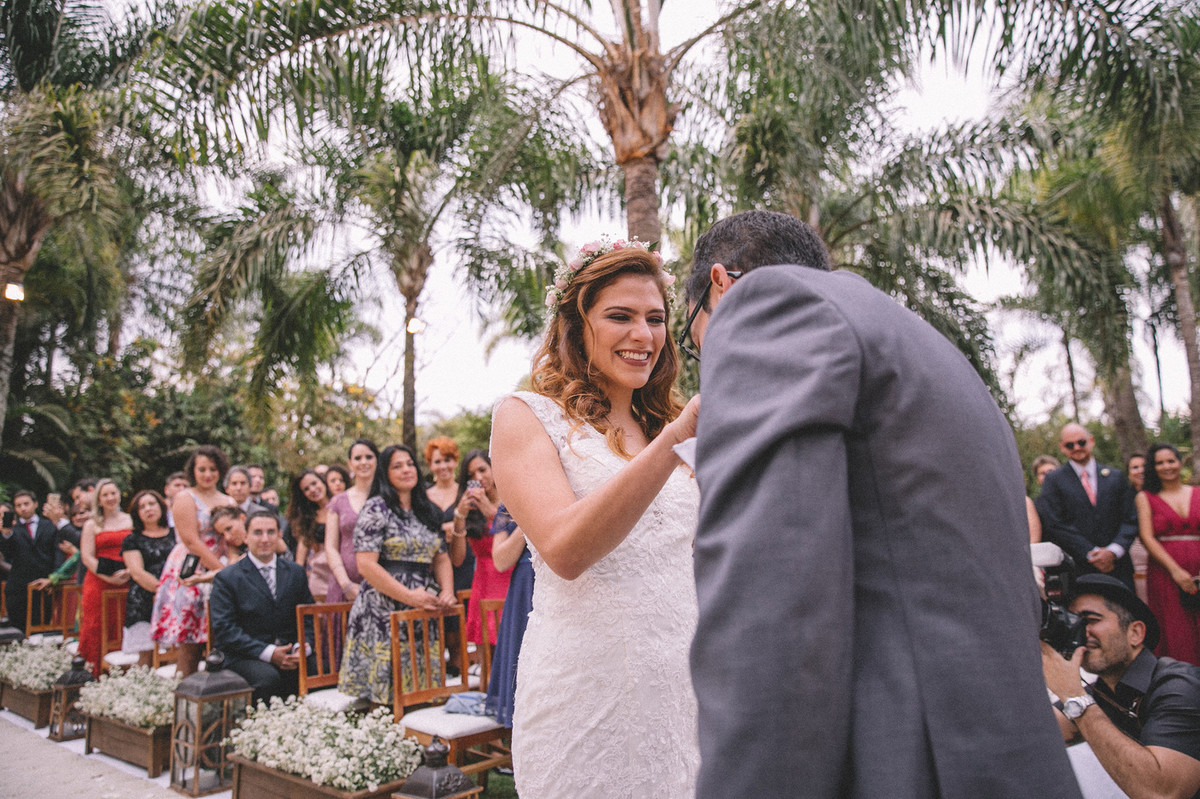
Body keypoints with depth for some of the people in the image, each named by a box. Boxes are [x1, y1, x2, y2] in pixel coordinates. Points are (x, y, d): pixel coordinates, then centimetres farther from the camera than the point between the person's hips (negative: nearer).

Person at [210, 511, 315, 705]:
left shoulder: (296, 572, 15)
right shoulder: (226, 578, 2)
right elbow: (224, 629, -7)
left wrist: (303, 647, -9)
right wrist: (268, 652, -18)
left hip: (291, 652, 4)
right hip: (244, 656, -3)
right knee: (268, 678, -35)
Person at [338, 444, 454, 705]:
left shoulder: (428, 512, 16)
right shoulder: (376, 509, -3)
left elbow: (441, 558, 17)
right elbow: (366, 564, -12)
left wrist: (447, 591, -2)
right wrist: (409, 596, -17)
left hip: (424, 611, 5)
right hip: (385, 613, -5)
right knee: (387, 685, -5)